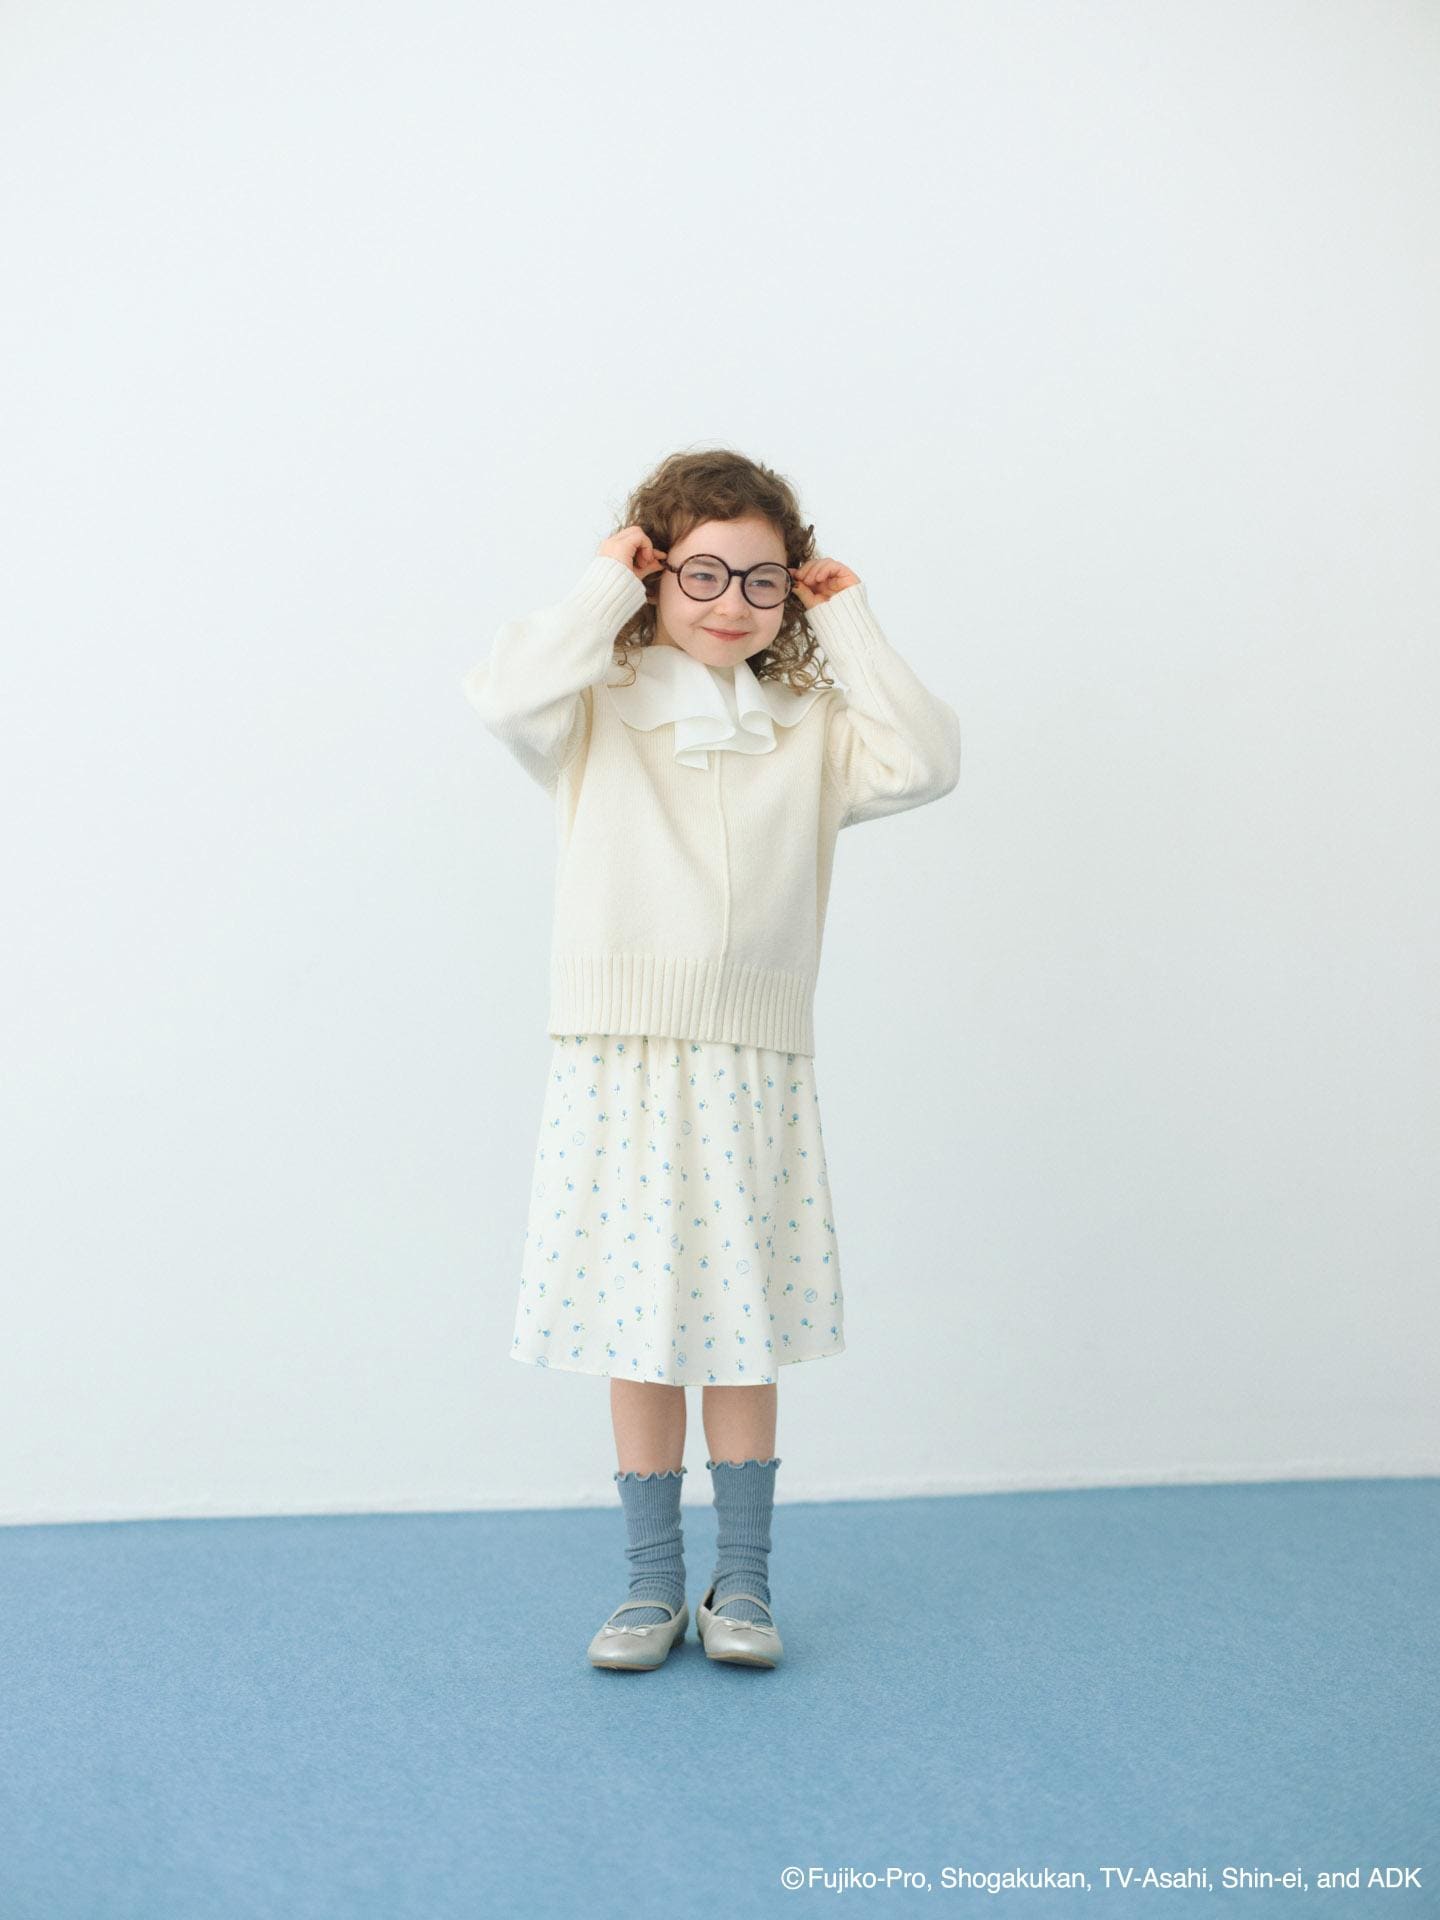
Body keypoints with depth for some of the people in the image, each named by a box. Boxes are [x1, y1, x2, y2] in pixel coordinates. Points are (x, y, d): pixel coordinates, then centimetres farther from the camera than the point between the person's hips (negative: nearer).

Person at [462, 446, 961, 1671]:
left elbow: (924, 762, -8)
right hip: (622, 1065, -1)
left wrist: (848, 626, -1)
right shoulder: (597, 718, 2)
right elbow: (509, 695, -19)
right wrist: (604, 590, -8)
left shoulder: (809, 729, 8)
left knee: (745, 1332, 9)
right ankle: (653, 1586, 24)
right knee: (637, 1331, 8)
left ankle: (743, 1582, 26)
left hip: (753, 1070, 1)